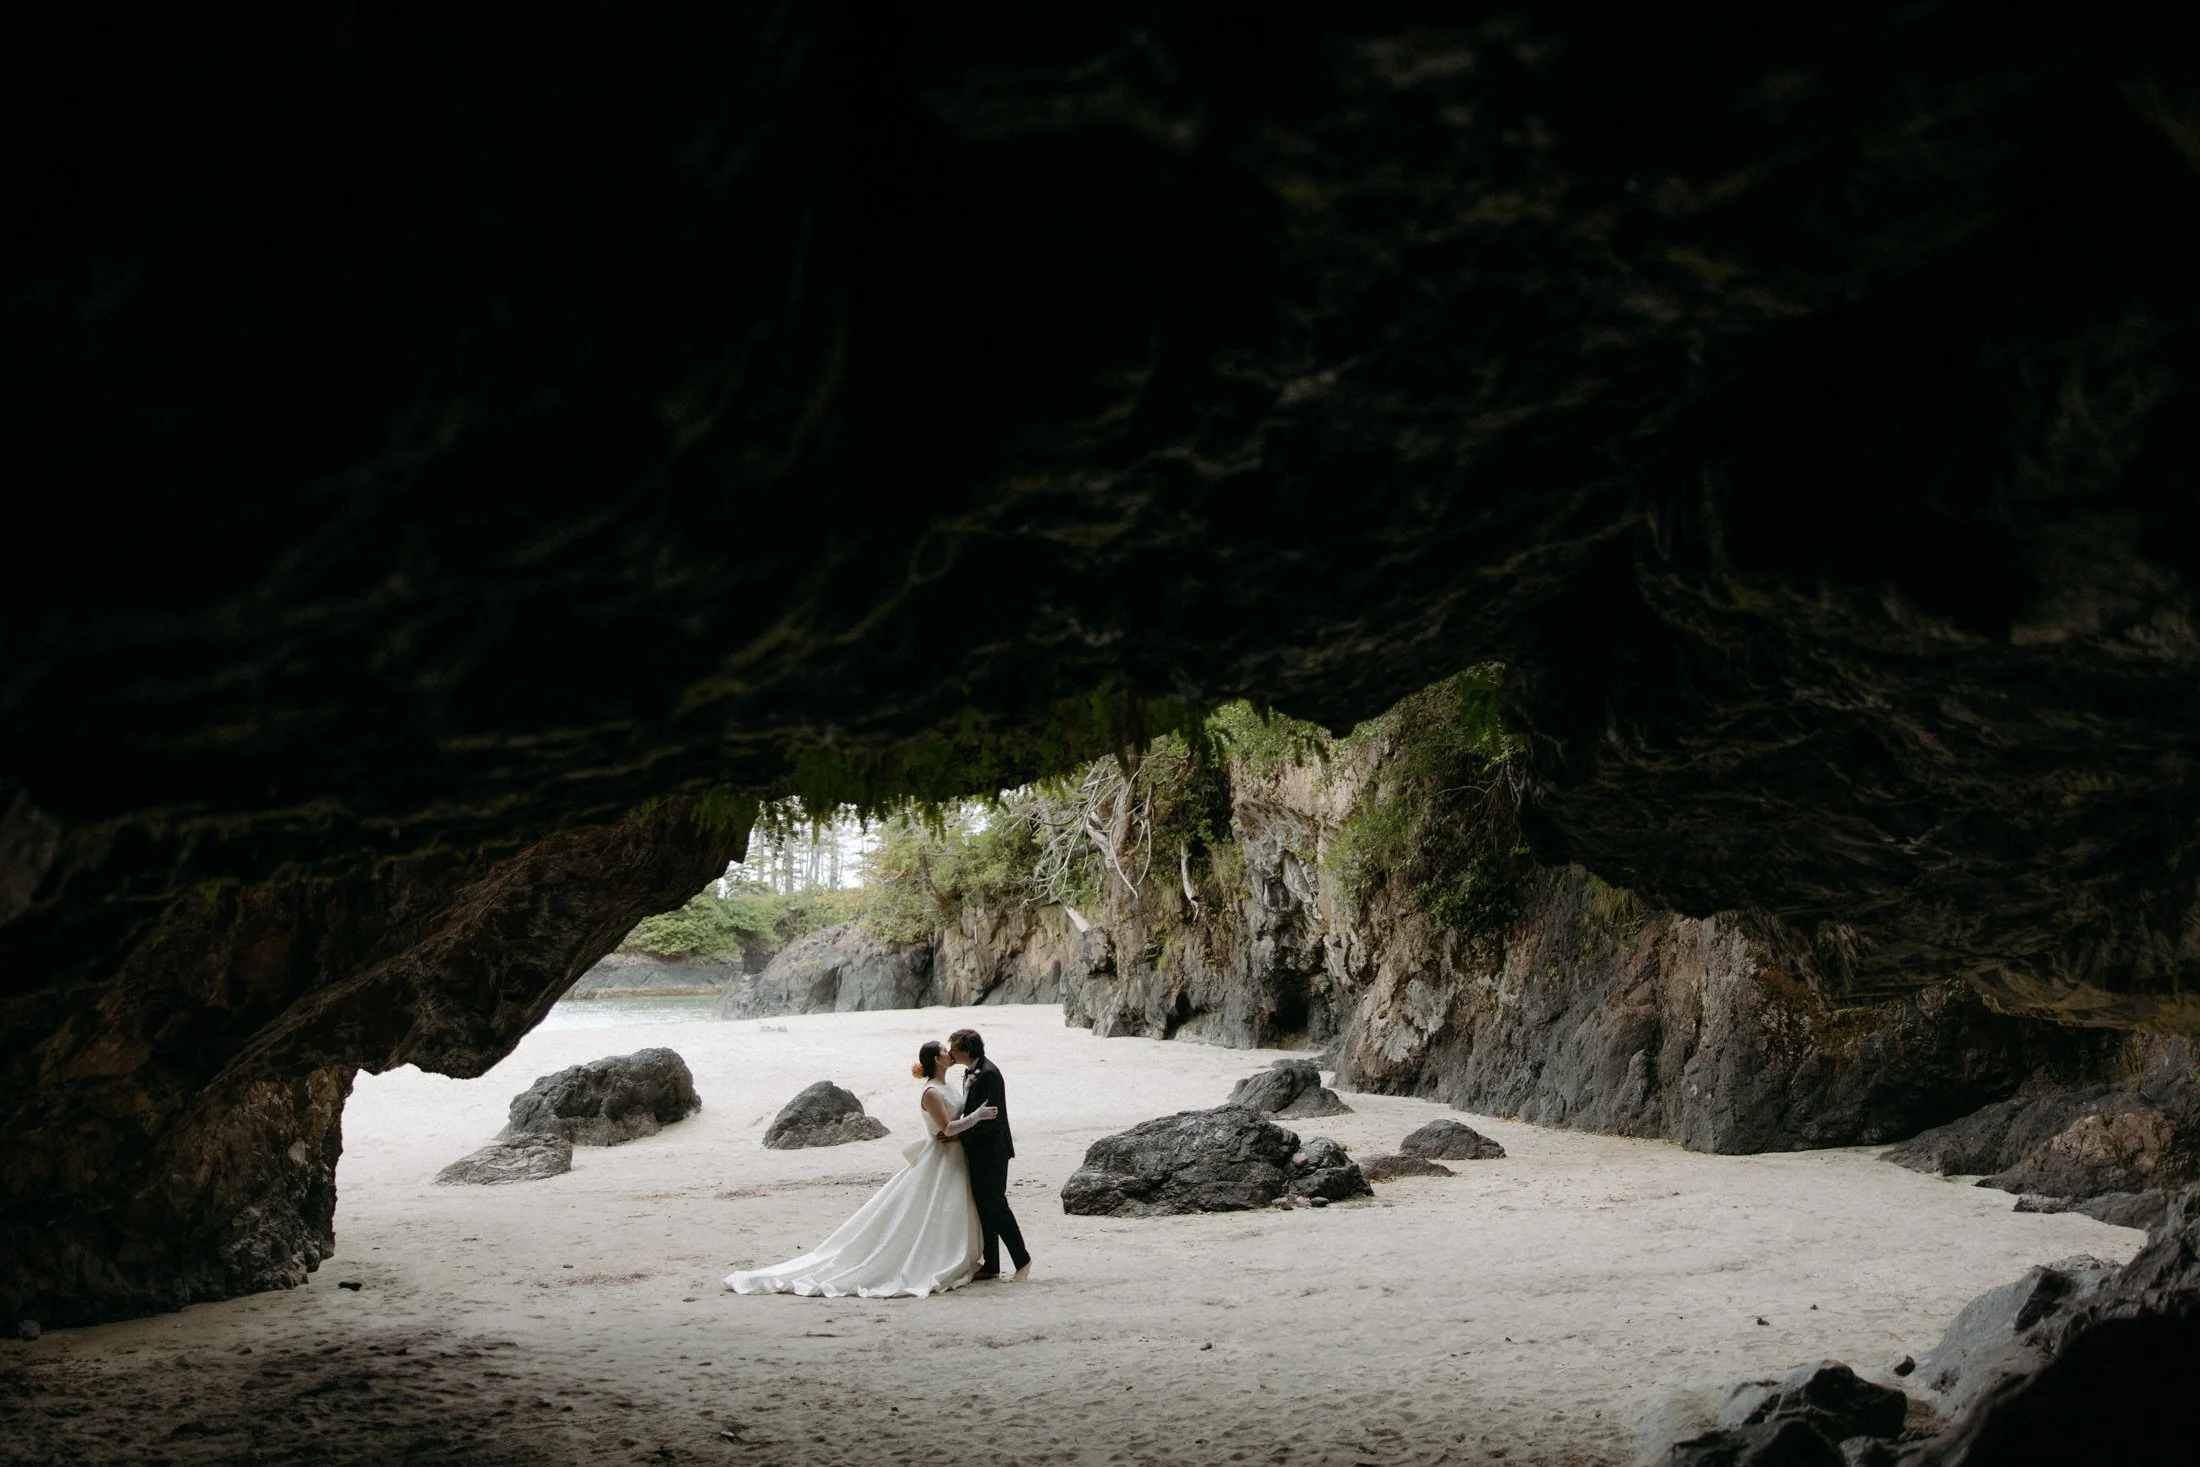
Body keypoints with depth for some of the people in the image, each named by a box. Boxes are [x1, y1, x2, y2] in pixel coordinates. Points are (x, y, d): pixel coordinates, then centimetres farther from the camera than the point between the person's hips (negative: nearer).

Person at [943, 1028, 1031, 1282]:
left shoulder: (988, 1074, -20)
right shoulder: (970, 1072, 11)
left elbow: (990, 1117, -23)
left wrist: (960, 1137, -22)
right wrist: (957, 1135, 9)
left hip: (991, 1151, -10)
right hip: (977, 1151, 10)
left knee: (994, 1204, -7)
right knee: (983, 1206, 11)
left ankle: (1022, 1260, 2)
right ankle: (991, 1266, 17)